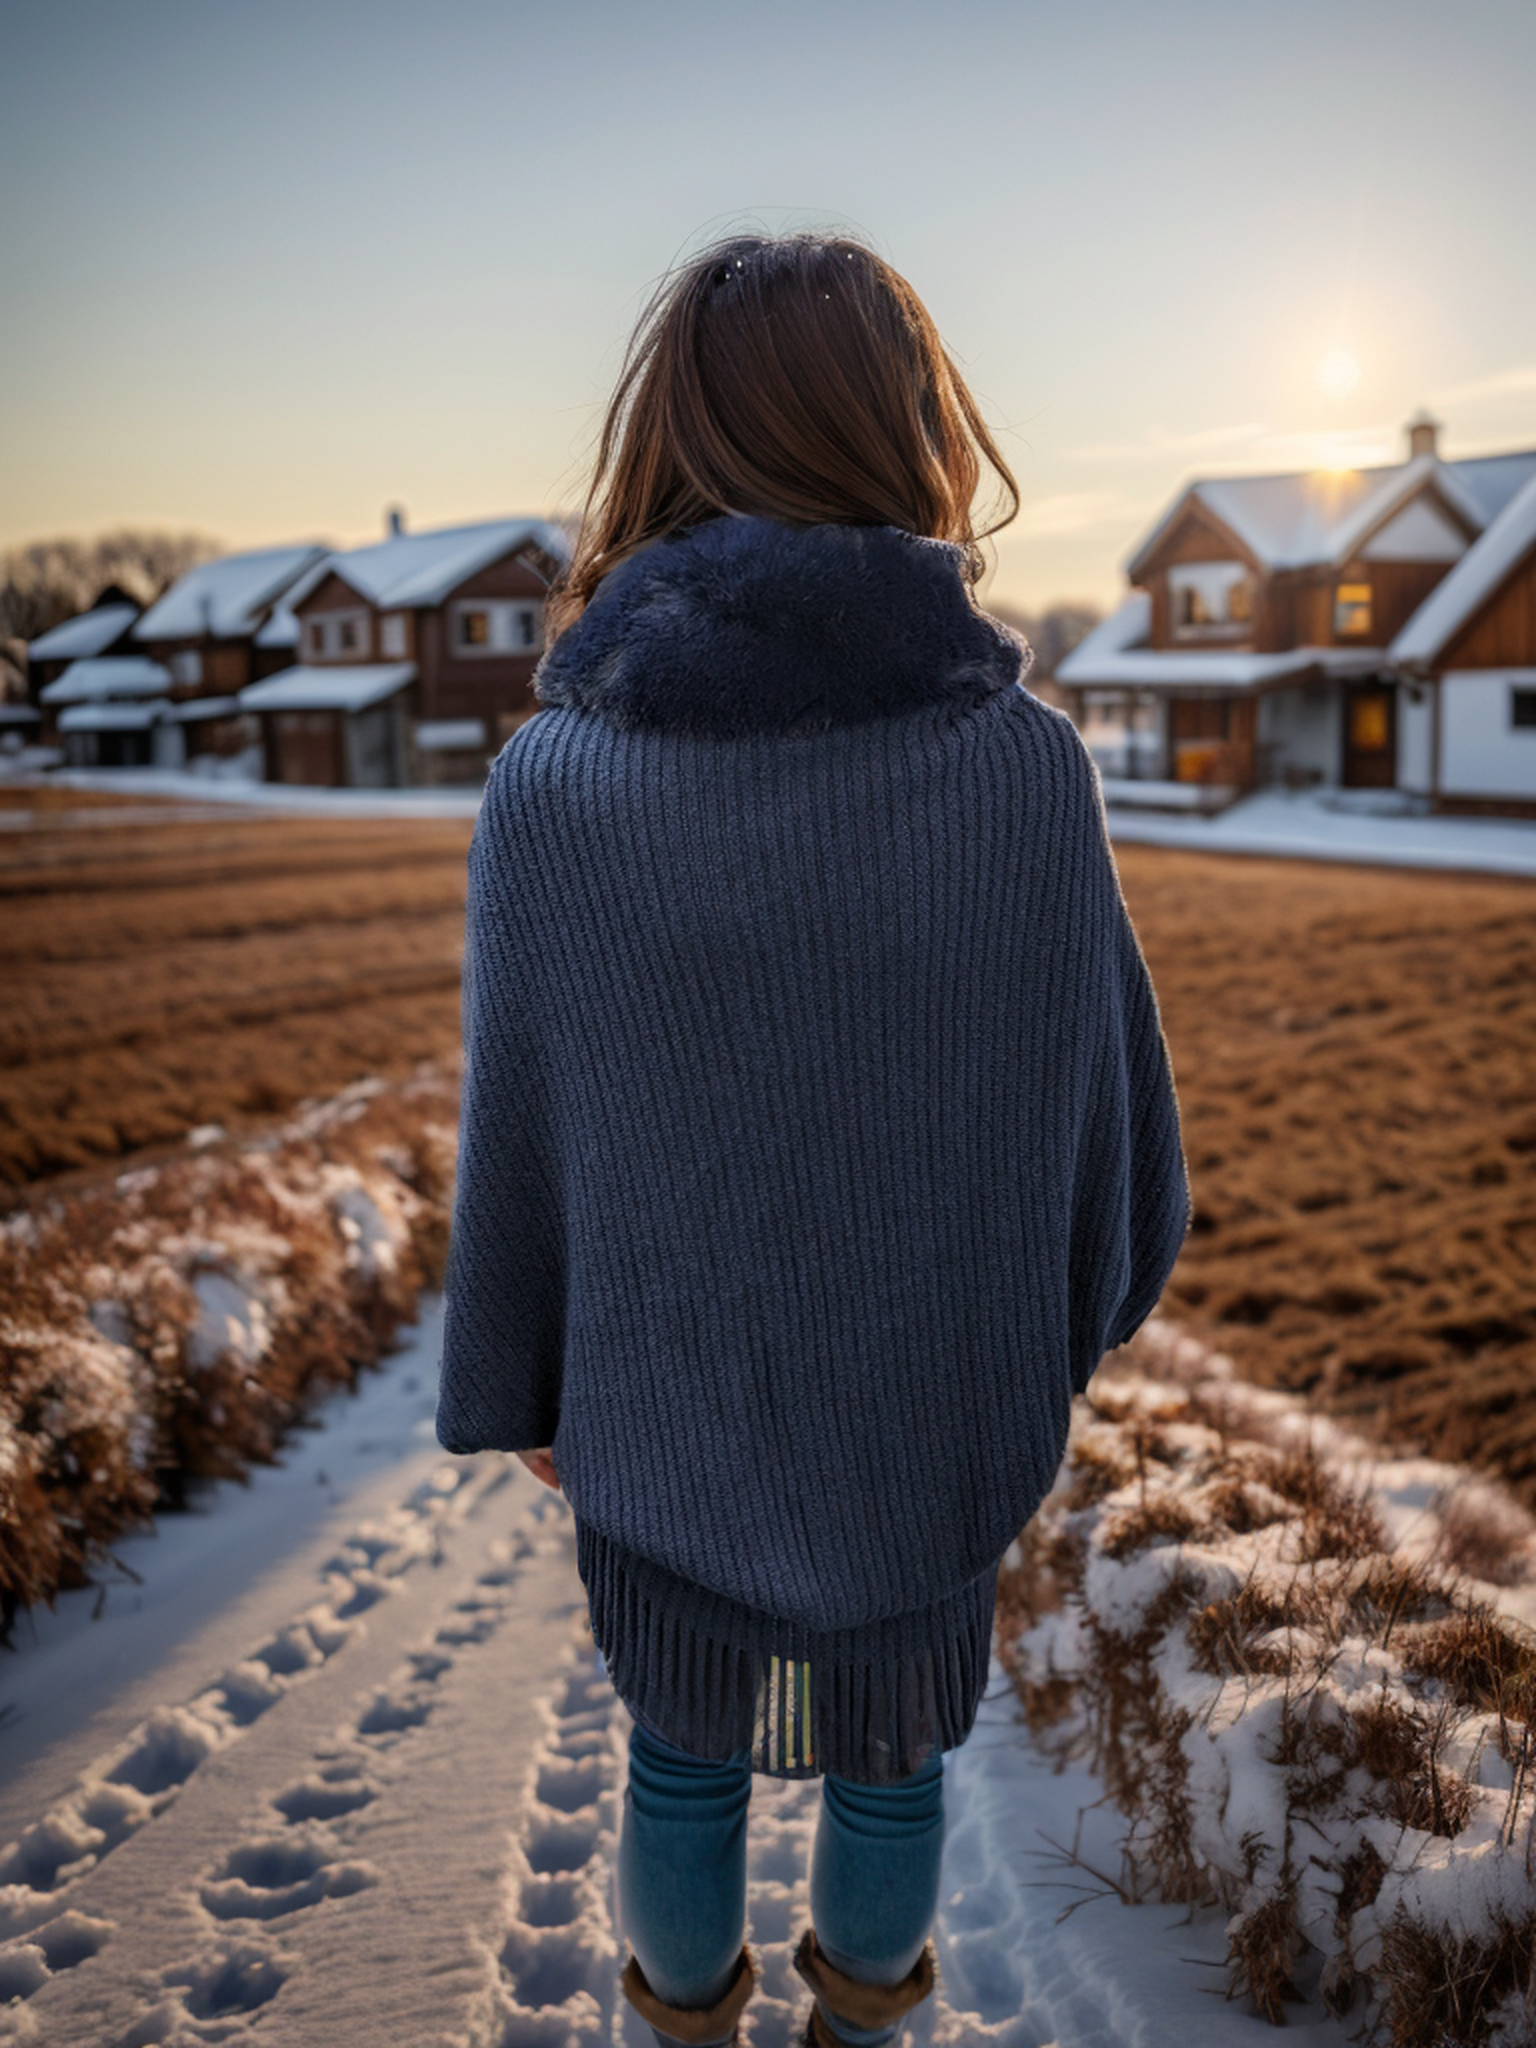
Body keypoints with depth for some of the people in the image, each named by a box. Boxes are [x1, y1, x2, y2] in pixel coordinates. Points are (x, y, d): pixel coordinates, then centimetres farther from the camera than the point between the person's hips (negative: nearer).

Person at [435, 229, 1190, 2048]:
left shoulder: (551, 785, -20)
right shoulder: (1030, 765, -19)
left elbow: (519, 1142, -10)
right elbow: (1107, 1100, -8)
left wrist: (517, 1390, 7)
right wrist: (1075, 1312, 12)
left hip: (667, 1416, 0)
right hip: (934, 1412, 1)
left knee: (685, 1758, 25)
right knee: (892, 1753, 27)